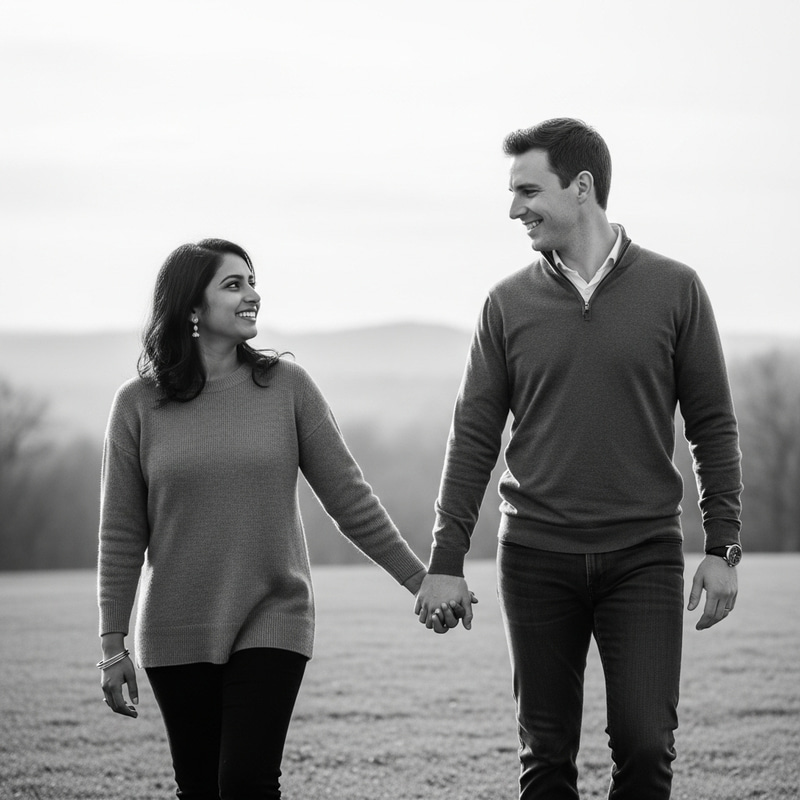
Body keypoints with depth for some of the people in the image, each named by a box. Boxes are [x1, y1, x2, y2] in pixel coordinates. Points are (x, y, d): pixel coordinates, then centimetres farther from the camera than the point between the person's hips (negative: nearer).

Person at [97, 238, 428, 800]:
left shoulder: (287, 386, -1)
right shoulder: (138, 405, -1)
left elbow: (350, 499, 2)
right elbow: (122, 535, 2)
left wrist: (420, 579, 1)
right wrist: (113, 645, 0)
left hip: (272, 624, -1)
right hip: (176, 635, 1)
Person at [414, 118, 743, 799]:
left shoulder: (674, 289, 1)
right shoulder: (510, 303, 4)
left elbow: (712, 425, 4)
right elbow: (474, 437, 5)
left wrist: (723, 549, -2)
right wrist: (446, 562, 1)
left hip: (644, 557, -1)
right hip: (537, 560, 2)